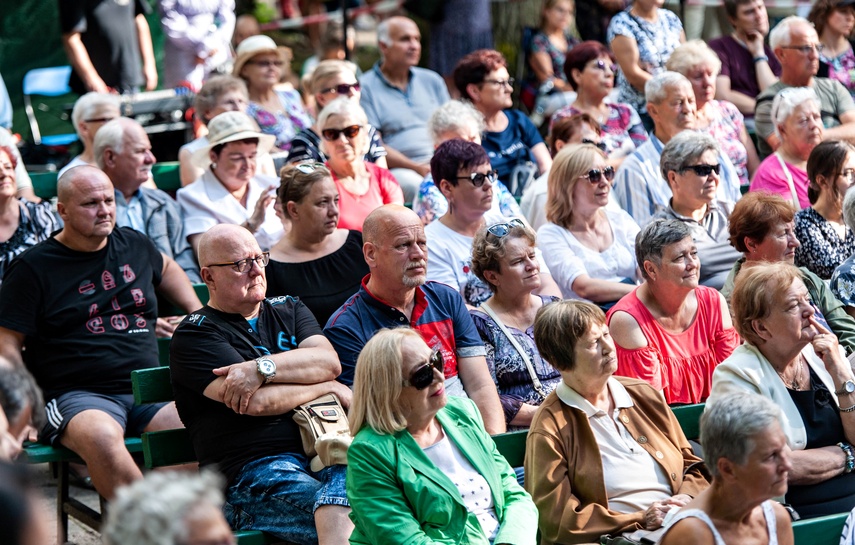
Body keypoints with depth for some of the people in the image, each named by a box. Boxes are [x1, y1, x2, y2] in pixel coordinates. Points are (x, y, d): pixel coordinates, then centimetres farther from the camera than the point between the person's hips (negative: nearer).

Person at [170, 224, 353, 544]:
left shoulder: (288, 310, 25)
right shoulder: (195, 335, 7)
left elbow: (329, 361, 5)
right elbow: (256, 403, -7)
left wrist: (262, 369, -10)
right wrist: (327, 388, 4)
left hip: (322, 446, 4)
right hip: (252, 471, -4)